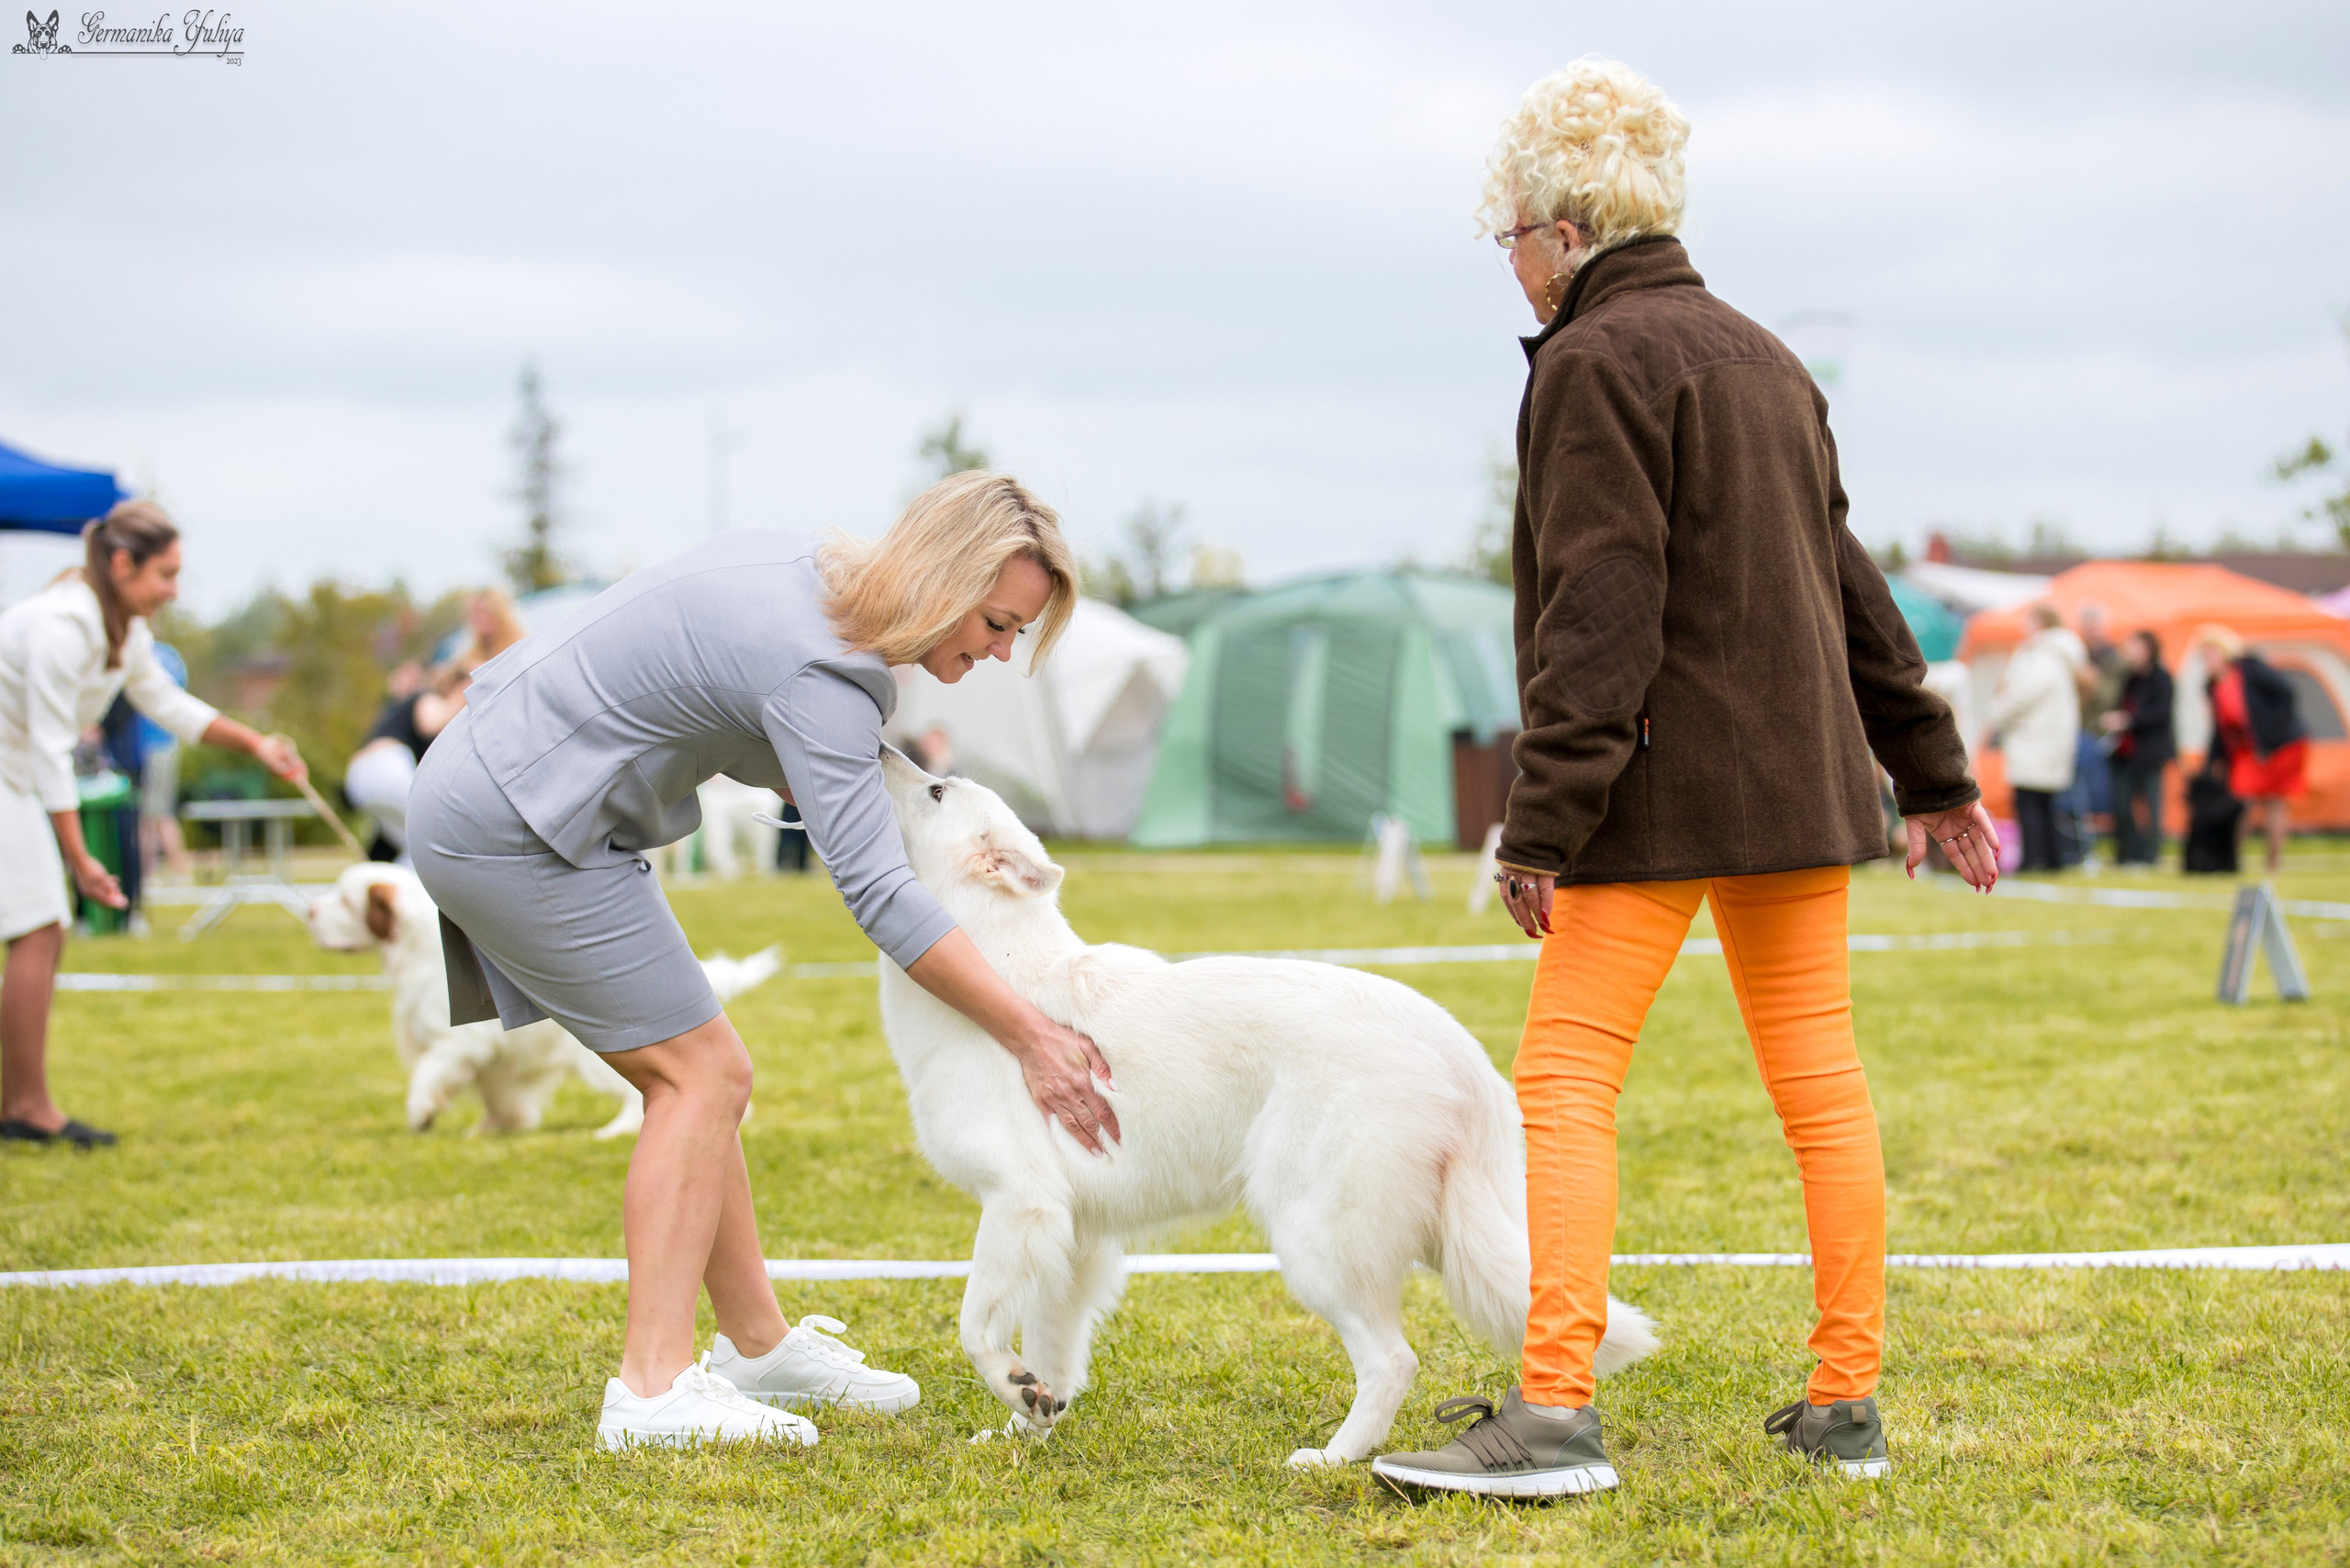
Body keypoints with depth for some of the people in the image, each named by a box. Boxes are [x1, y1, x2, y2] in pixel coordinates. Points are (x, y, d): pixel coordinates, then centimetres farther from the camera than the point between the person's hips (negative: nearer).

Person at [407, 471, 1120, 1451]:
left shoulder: (806, 566, 4)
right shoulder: (818, 673, -24)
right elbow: (878, 893, -30)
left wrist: (877, 781, 5)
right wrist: (1030, 1038, -30)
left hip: (496, 800, 10)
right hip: (511, 828, -10)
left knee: (693, 1078, 11)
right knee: (701, 1074, -10)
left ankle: (758, 1347, 18)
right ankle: (655, 1388, -13)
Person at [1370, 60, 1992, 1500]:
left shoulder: (1596, 361, -9)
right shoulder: (1763, 357, 17)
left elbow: (1598, 614, -17)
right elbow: (1848, 584, 21)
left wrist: (1546, 822, -18)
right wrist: (1933, 771, 25)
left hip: (1662, 787, -8)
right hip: (1801, 779, 8)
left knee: (1566, 1080, -7)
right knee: (1819, 1074, 9)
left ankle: (1556, 1411, -14)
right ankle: (1848, 1405, 13)